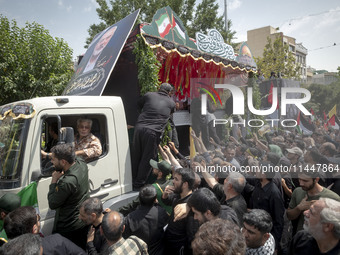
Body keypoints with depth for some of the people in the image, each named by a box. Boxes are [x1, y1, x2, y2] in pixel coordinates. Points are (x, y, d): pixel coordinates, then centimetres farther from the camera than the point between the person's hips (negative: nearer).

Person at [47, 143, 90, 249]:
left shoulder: (67, 182, -34)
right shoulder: (81, 163, -11)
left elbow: (52, 204, -20)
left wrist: (54, 181, -13)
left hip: (68, 228, -8)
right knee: (81, 250, 25)